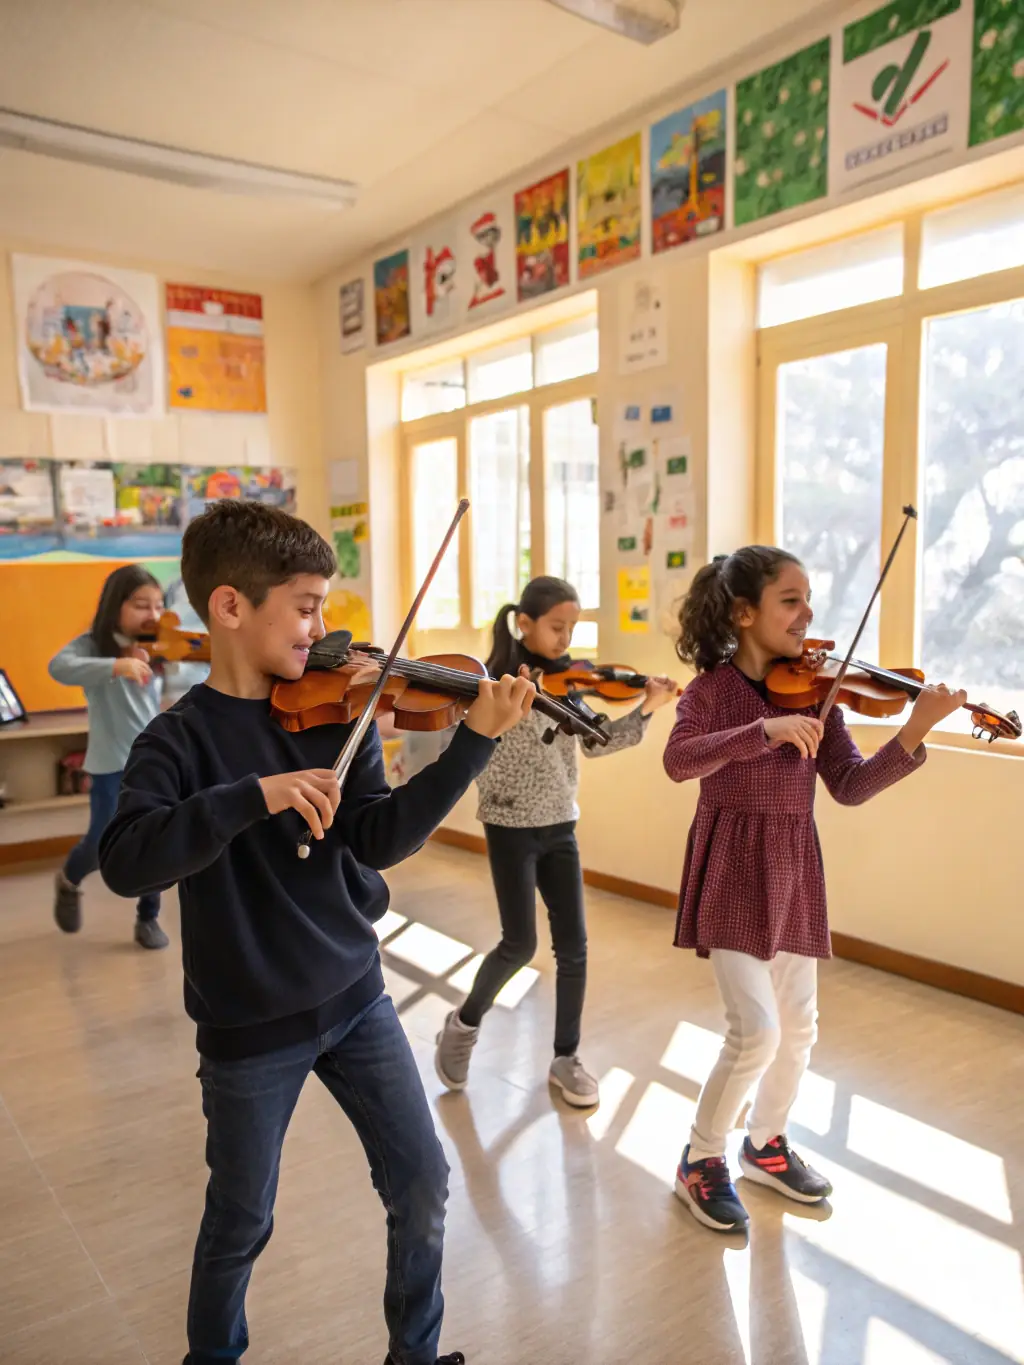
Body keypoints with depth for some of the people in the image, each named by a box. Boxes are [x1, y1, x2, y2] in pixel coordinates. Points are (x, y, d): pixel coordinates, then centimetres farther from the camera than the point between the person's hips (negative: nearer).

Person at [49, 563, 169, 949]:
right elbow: (59, 667, -30)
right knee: (103, 845, 3)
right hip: (111, 763, -3)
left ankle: (148, 918, 23)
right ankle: (68, 882, 38)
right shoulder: (93, 645, -11)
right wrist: (117, 665, -45)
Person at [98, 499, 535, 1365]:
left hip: (354, 998, 3)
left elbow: (380, 840, -14)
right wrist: (256, 795, -40)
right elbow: (125, 862, -28)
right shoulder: (182, 737, -13)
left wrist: (474, 742, -25)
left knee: (423, 1187, 11)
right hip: (248, 1026, -3)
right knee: (242, 1224, 16)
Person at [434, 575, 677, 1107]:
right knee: (520, 944, -3)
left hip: (559, 826, 5)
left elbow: (594, 742, 0)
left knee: (573, 946, 5)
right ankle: (464, 1022, 25)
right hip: (511, 827, -5)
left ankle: (565, 1057, 22)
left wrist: (645, 710, -11)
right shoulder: (494, 680, -11)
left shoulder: (565, 682, 5)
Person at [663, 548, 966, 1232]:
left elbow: (851, 787, -4)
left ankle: (766, 1144, 38)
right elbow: (679, 762, -25)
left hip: (793, 873, 5)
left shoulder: (815, 690, 3)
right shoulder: (712, 688, -8)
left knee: (798, 1028, 13)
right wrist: (766, 729, -34)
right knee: (757, 1031, -10)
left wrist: (913, 734, -18)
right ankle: (702, 1161, 15)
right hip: (733, 871, -5)